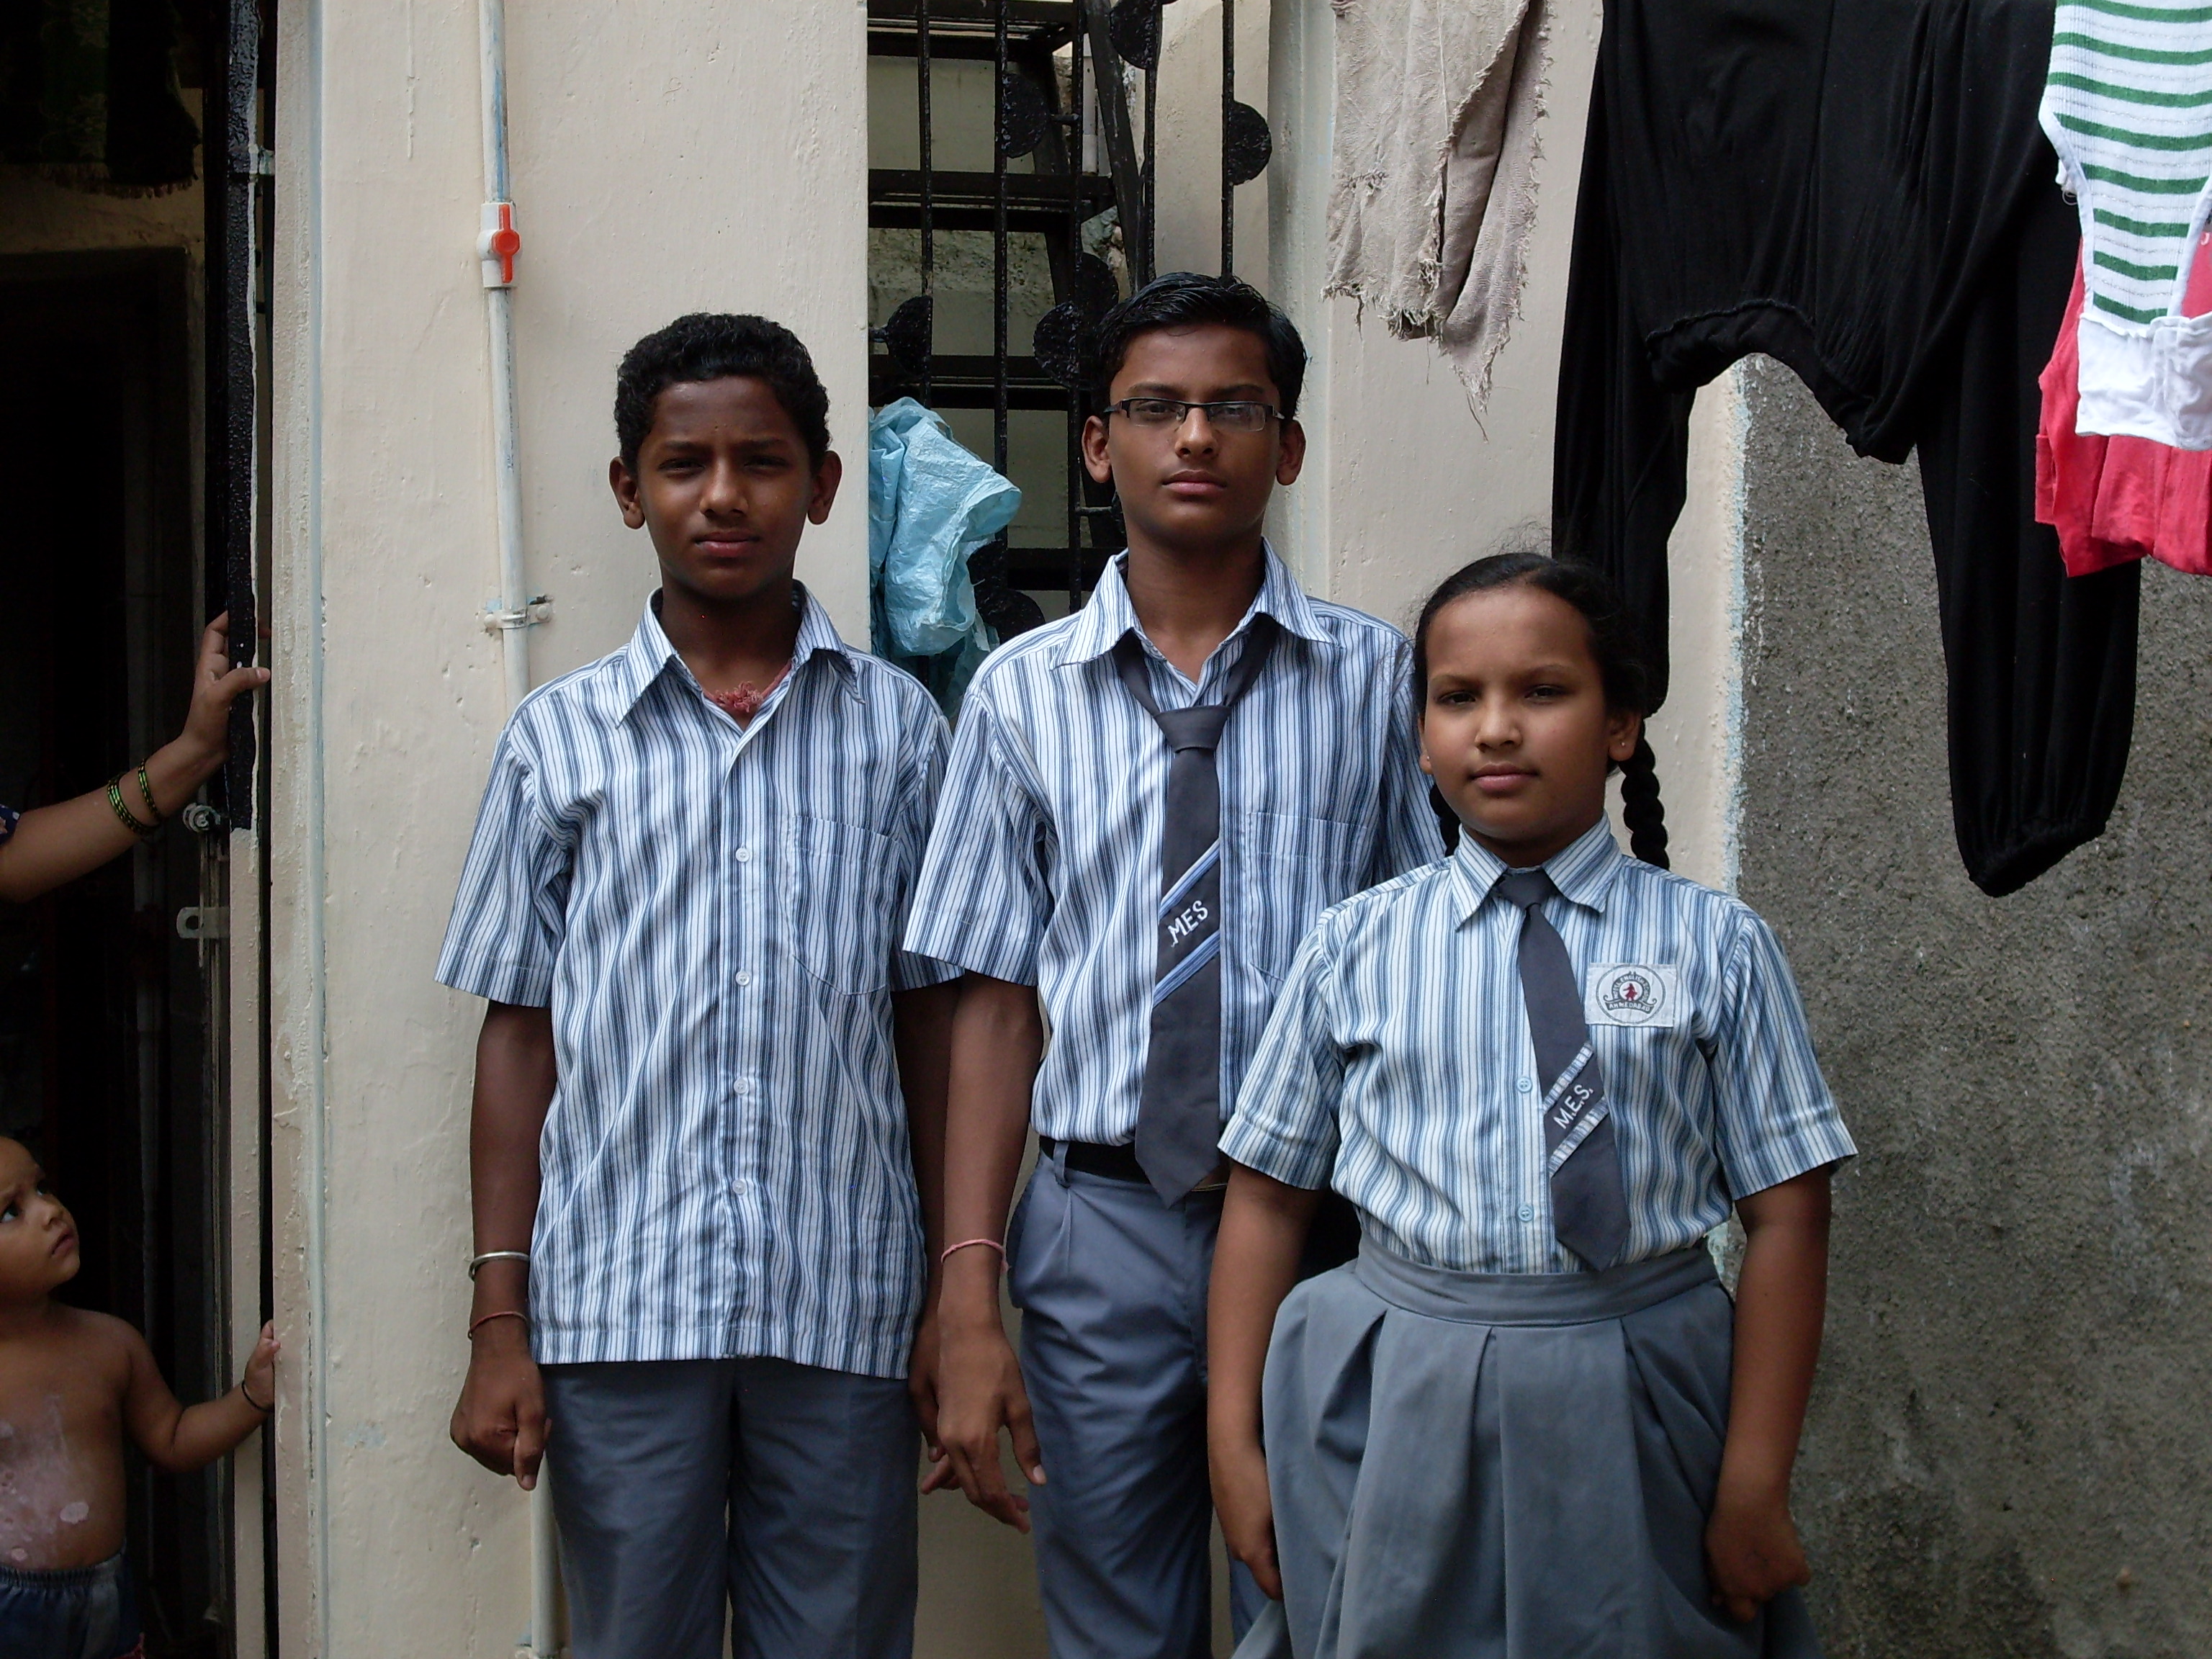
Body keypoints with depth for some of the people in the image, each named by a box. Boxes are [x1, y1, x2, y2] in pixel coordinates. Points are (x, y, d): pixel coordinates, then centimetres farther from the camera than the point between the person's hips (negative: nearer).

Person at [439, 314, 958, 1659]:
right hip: (618, 1307, 0)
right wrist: (498, 1321, 1)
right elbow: (519, 1031, 6)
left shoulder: (900, 725, 7)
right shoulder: (562, 737, 6)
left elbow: (931, 1018, 7)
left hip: (844, 1309, 0)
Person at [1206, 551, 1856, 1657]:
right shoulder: (1358, 945, 2)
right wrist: (1235, 1441, 1)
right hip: (1394, 1402, 1)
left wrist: (1756, 1483, -4)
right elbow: (1266, 1193, 5)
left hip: (1638, 1408, 0)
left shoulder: (1715, 945, 0)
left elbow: (1785, 1215, -1)